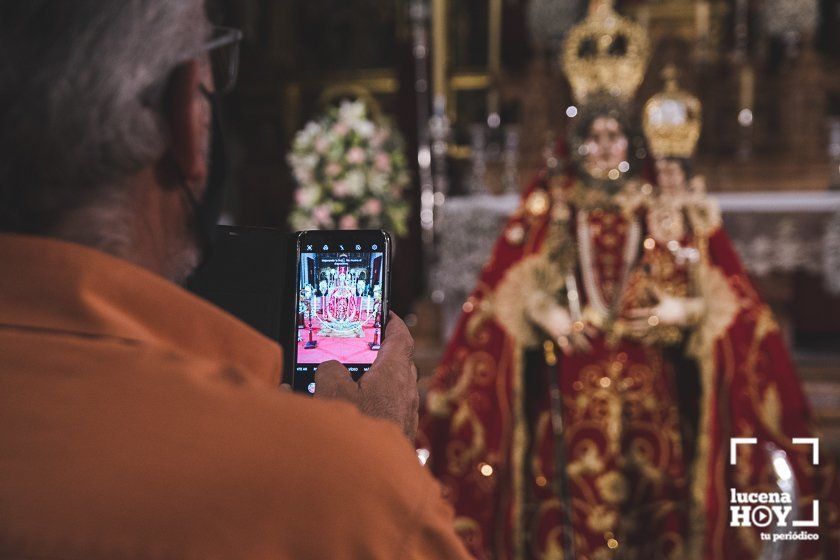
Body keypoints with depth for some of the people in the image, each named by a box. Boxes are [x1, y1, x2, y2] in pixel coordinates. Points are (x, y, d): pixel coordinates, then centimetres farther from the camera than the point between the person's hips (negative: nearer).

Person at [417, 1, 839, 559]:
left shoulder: (667, 208, 7)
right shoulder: (550, 203, 8)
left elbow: (723, 297, 4)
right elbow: (507, 290, 5)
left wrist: (679, 309, -14)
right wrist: (546, 313, -13)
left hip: (649, 385, 0)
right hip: (568, 383, 0)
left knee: (648, 501, -2)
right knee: (571, 504, -5)